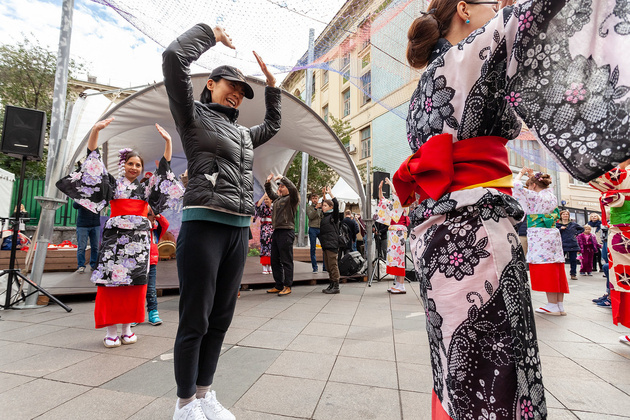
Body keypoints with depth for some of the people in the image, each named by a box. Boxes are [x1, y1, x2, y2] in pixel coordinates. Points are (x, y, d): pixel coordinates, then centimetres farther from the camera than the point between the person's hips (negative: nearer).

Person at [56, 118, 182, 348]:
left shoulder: (146, 187, 16)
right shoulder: (113, 184, 12)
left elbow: (164, 167, 9)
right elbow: (93, 159, 4)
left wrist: (168, 141, 0)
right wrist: (95, 130, -7)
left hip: (139, 237, 2)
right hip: (116, 235, -1)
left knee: (135, 280, 1)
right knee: (112, 279, -4)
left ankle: (127, 327, 10)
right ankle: (111, 330, 3)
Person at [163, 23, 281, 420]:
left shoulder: (242, 132, 24)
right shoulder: (194, 115, 6)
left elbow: (272, 125, 41)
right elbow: (174, 58, -5)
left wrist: (272, 83, 35)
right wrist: (211, 33, 10)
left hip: (239, 230, 7)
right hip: (204, 224, -7)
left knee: (221, 319, 12)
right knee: (195, 320, 0)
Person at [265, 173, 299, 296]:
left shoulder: (292, 199, -3)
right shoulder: (277, 198, 19)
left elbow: (293, 189, -22)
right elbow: (269, 192, 33)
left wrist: (283, 178, -19)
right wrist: (268, 182, 18)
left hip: (286, 232, -9)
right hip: (276, 231, 9)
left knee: (286, 261, -5)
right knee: (275, 261, 12)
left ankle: (287, 286, 2)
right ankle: (279, 286, 21)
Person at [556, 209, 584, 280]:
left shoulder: (573, 224, 11)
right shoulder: (557, 224, 2)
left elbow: (582, 229, 25)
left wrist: (576, 233, 10)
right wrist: (560, 229, -17)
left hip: (573, 245, 3)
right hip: (562, 245, -3)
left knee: (573, 260, 6)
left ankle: (573, 274, 16)